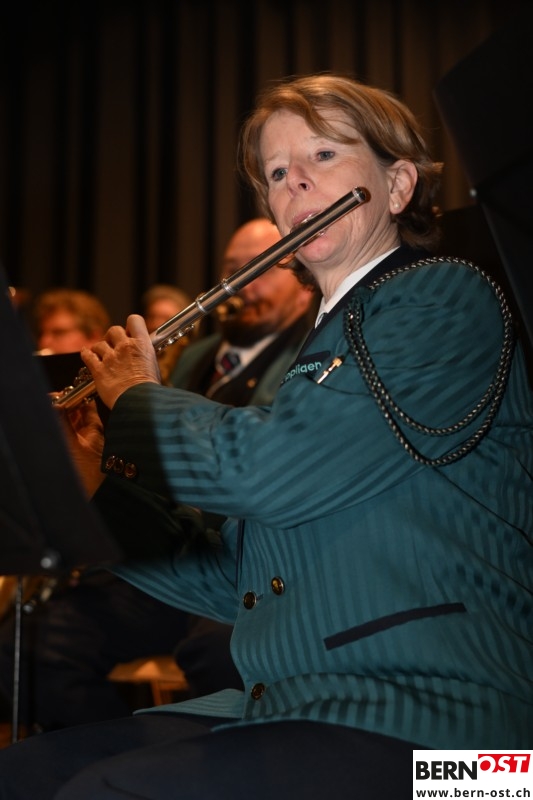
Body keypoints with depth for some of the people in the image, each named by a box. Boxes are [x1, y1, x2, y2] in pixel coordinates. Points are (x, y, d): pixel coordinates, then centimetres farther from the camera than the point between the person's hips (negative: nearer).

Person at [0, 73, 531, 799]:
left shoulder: (447, 300, -5)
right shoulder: (323, 346, 21)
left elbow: (272, 467, -18)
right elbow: (236, 582, 21)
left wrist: (137, 399, 1)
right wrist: (100, 488, 10)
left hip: (421, 714, -8)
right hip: (286, 710, 8)